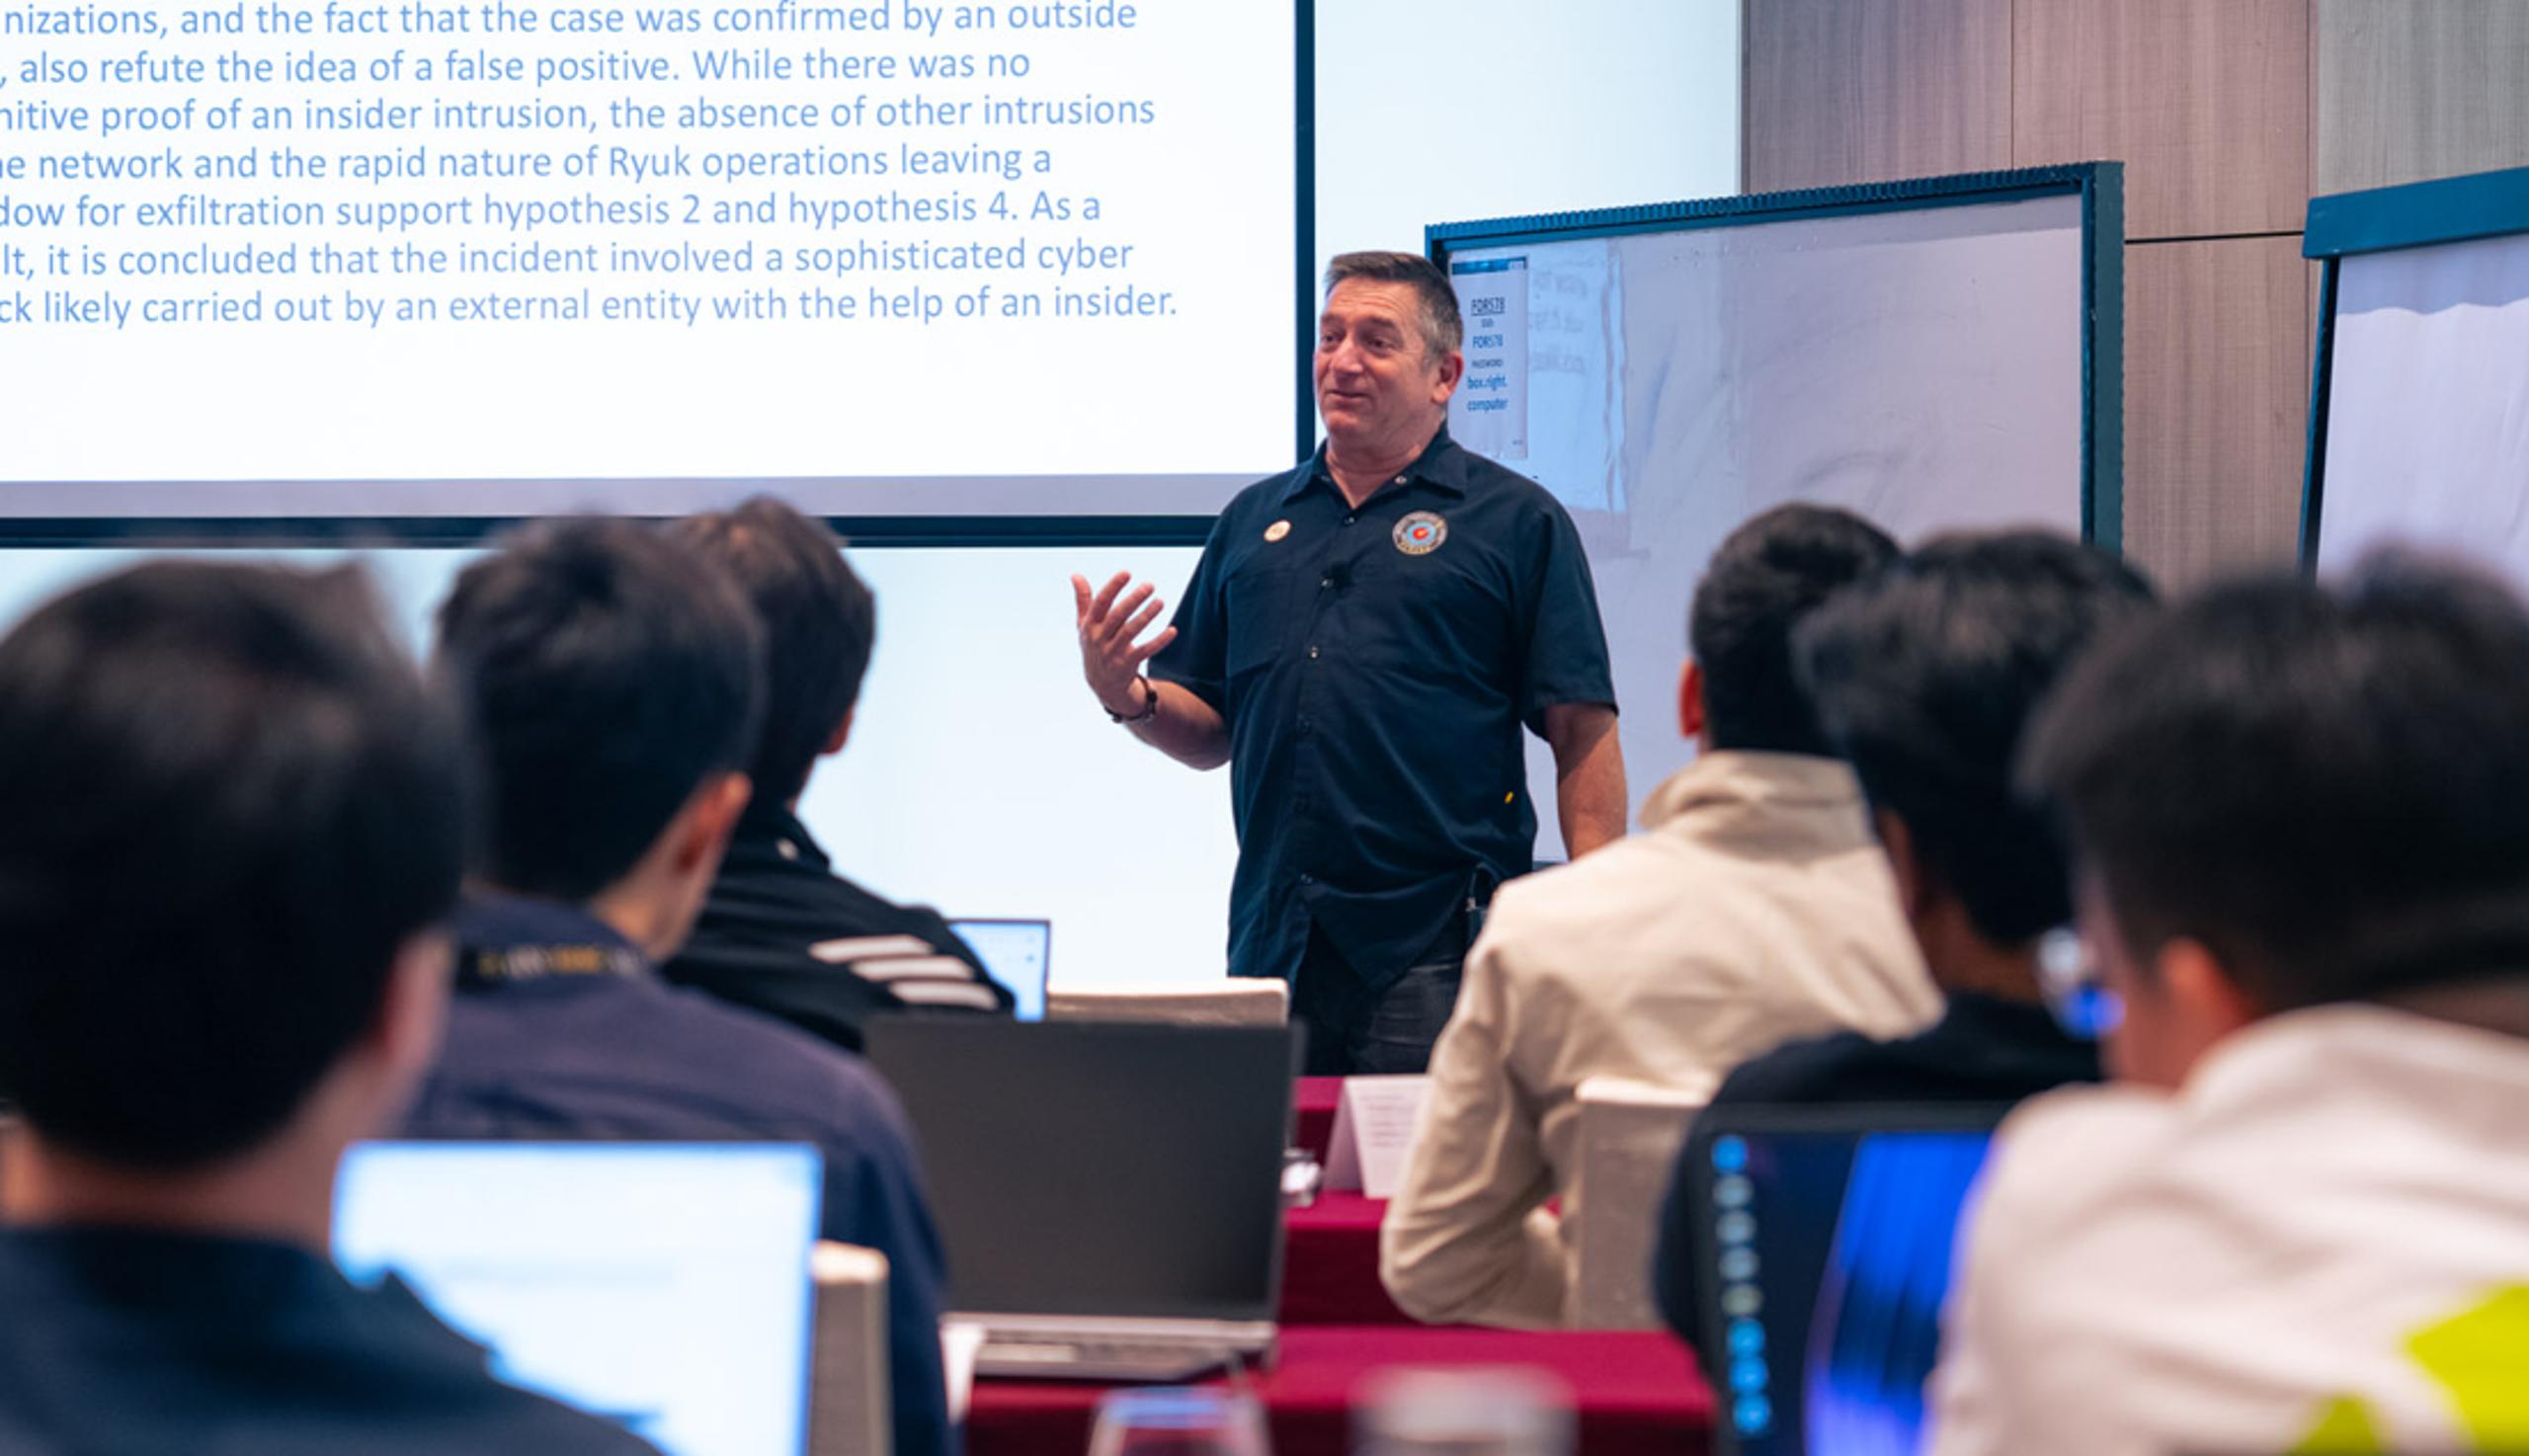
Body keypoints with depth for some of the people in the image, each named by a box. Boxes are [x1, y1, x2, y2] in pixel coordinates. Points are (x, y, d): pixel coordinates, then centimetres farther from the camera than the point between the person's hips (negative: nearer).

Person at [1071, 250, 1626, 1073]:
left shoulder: (1517, 522, 5)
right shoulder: (1253, 520, 18)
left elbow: (1584, 735, -2)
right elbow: (1210, 734, 20)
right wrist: (1127, 697, -2)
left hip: (1436, 948, -4)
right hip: (1273, 941, 4)